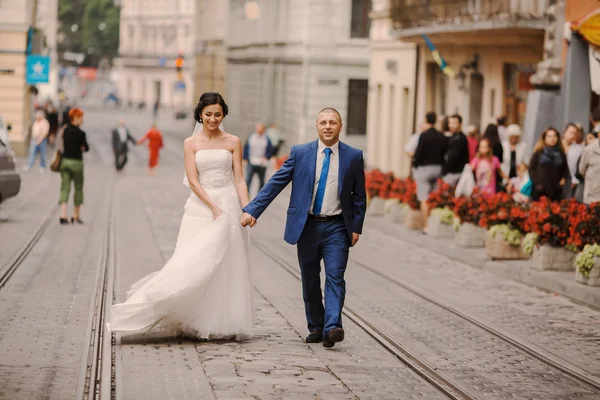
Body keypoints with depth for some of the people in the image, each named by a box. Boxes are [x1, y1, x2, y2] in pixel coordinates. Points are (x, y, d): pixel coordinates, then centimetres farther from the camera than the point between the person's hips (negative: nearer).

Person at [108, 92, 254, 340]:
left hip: (228, 208, 1)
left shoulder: (233, 142, 7)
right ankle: (194, 323, -3)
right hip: (200, 209, -1)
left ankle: (223, 325, 8)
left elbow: (239, 179, 4)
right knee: (192, 265, -8)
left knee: (226, 268, 1)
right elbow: (193, 180, -4)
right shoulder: (191, 143, 5)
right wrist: (213, 207, -15)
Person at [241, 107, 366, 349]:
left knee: (335, 276, -14)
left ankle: (331, 328, -22)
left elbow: (359, 195, 7)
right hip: (307, 226, 1)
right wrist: (253, 210, -7)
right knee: (310, 280, 8)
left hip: (336, 228, -1)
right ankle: (315, 328, 20)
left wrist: (356, 227, 1)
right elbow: (276, 183, 0)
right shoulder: (300, 153, 1)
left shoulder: (353, 156, 2)